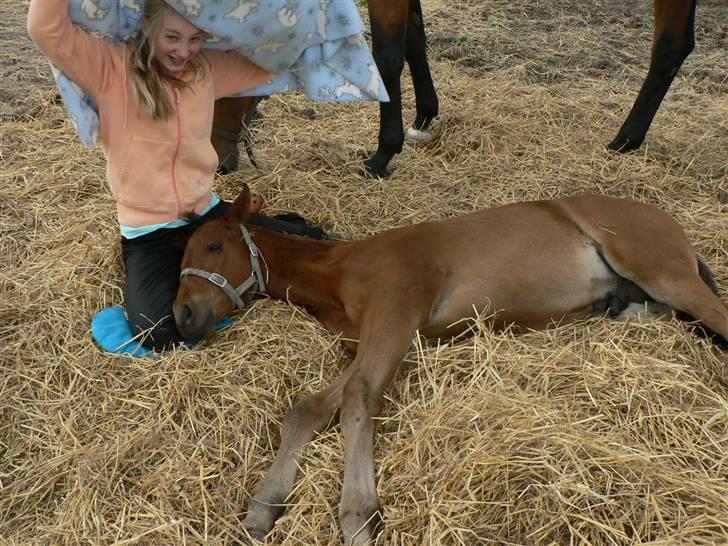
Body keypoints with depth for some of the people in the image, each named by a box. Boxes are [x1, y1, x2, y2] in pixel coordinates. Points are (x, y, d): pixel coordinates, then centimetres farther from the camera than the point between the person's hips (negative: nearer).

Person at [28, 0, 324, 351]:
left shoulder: (206, 68, 2)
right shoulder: (111, 68, -13)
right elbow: (46, 30, -28)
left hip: (206, 212, 5)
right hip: (148, 231, -4)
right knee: (164, 337, -23)